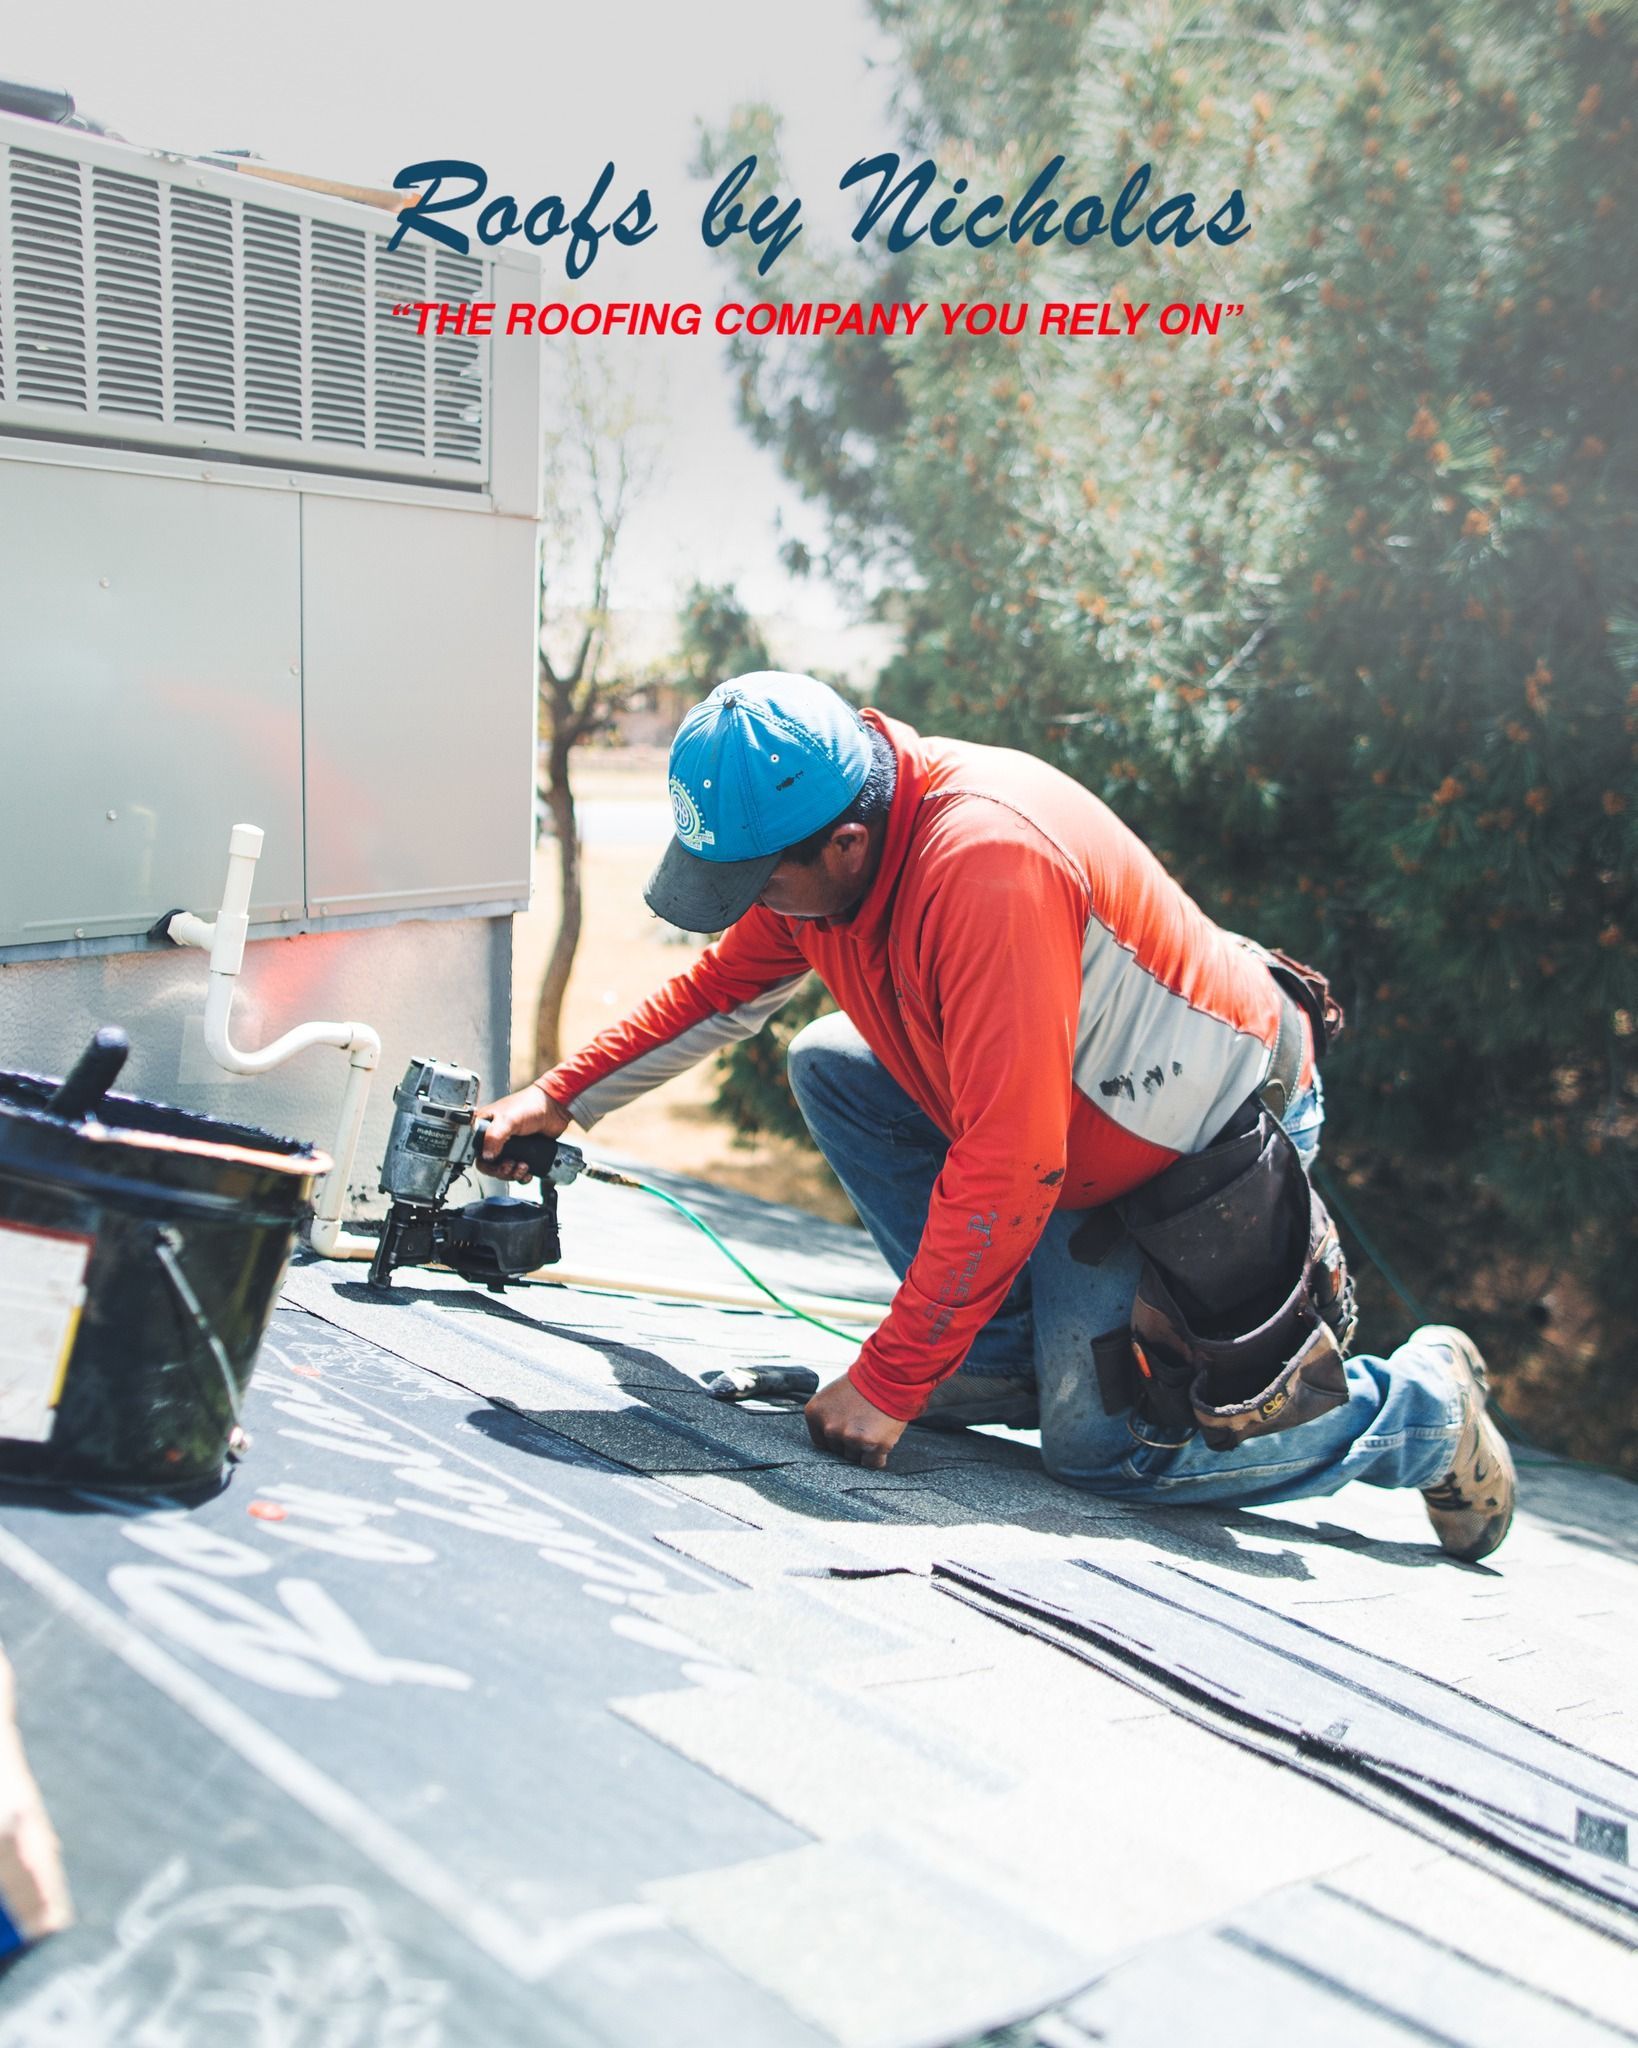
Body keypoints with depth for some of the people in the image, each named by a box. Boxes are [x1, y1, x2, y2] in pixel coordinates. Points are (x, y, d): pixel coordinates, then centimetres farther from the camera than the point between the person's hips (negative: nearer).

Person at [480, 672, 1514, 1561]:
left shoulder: (987, 862, -36)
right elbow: (719, 988, 10)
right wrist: (561, 1098, 5)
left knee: (1098, 1444, -10)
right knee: (828, 1063, 0)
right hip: (1071, 1106, 8)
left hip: (1213, 1149, -8)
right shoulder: (813, 846, -9)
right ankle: (1014, 1352, 6)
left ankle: (1419, 1401, 9)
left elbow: (1008, 1169, -35)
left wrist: (888, 1385, -28)